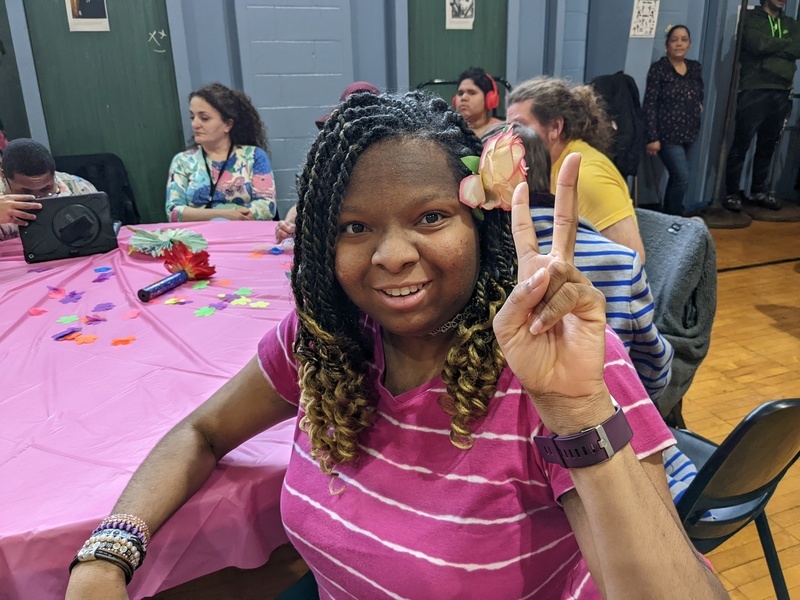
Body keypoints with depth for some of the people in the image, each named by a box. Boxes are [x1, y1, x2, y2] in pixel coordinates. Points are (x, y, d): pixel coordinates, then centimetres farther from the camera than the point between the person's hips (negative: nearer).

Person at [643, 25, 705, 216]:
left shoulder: (695, 67, 9)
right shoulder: (658, 68, -8)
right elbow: (650, 105, -12)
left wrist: (698, 108, 3)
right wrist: (652, 137, -16)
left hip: (689, 134, 6)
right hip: (668, 135, -6)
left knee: (676, 179, 11)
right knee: (682, 179, -12)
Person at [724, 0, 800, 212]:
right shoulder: (750, 17, 5)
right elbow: (757, 44, -12)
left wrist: (770, 46, -9)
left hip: (781, 94, 5)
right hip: (754, 91, -5)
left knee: (768, 146, 9)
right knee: (741, 144, -5)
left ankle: (759, 191, 18)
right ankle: (732, 193, 2)